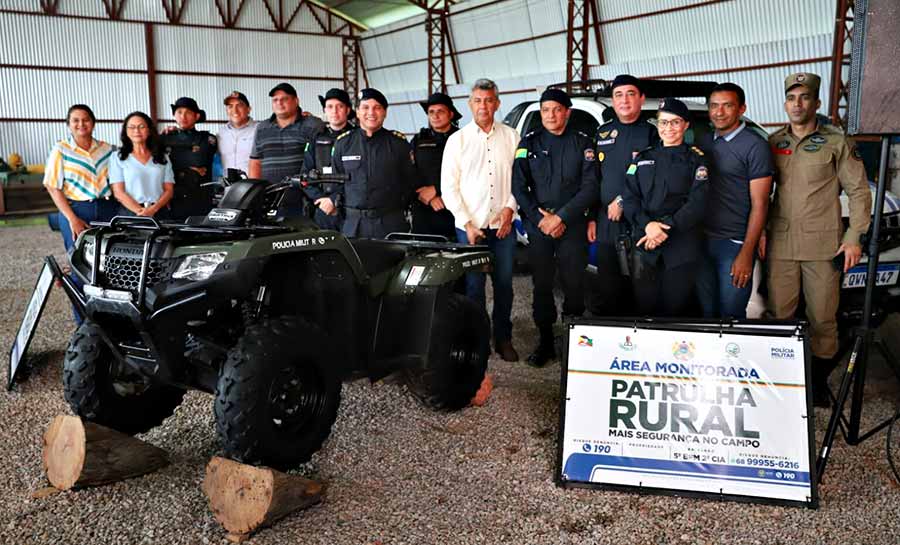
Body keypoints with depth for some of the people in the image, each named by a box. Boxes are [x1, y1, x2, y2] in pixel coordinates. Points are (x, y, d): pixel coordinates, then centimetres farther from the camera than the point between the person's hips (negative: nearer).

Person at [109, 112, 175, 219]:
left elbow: (169, 190, 9)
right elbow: (118, 192, 2)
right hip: (130, 212, -1)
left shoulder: (163, 158, 16)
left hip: (159, 212, 1)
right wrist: (140, 211, -13)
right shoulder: (118, 157, 11)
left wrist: (154, 209, -9)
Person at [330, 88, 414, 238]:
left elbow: (410, 180, 11)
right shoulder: (343, 142, 10)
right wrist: (334, 200, 6)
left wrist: (400, 205, 4)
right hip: (353, 224, 1)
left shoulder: (399, 143, 7)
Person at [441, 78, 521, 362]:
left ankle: (503, 338, 19)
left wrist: (510, 208, -7)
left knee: (504, 284, 6)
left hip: (503, 225, 1)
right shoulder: (457, 139, 3)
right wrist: (467, 224, -6)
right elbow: (448, 187, 0)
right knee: (473, 285, 2)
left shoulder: (511, 137, 7)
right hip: (469, 225, -1)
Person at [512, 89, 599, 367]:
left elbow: (590, 187, -4)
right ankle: (545, 342, 16)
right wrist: (540, 218, -8)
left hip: (572, 228, -1)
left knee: (573, 286, 1)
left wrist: (560, 217, -11)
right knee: (542, 286, 6)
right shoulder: (529, 143, 7)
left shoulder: (582, 142, 2)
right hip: (538, 227, 2)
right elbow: (519, 186, 3)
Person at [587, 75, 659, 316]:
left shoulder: (651, 133, 2)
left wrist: (624, 202, -12)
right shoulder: (602, 133, 14)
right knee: (605, 291, 6)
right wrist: (592, 218, 9)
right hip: (606, 225, 3)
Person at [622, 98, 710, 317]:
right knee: (644, 308, 2)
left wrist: (666, 228, -16)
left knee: (676, 308, 1)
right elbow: (629, 198, 6)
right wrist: (647, 224, -13)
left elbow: (698, 202, -5)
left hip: (682, 246, -2)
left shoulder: (696, 159, 7)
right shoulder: (643, 157, 16)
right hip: (644, 243, 2)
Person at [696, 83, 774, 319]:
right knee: (707, 312, 13)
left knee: (731, 315, 4)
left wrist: (746, 254, -15)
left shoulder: (755, 146, -7)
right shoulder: (704, 142, 10)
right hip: (702, 240, 5)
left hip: (734, 245, -5)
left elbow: (759, 204, -10)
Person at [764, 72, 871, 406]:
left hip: (822, 245, -2)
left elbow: (859, 191, 3)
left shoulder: (836, 143, 3)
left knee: (822, 318, 2)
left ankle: (819, 380, 15)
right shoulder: (773, 143, 11)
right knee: (779, 314, 4)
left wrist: (854, 237, -4)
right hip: (781, 244, 2)